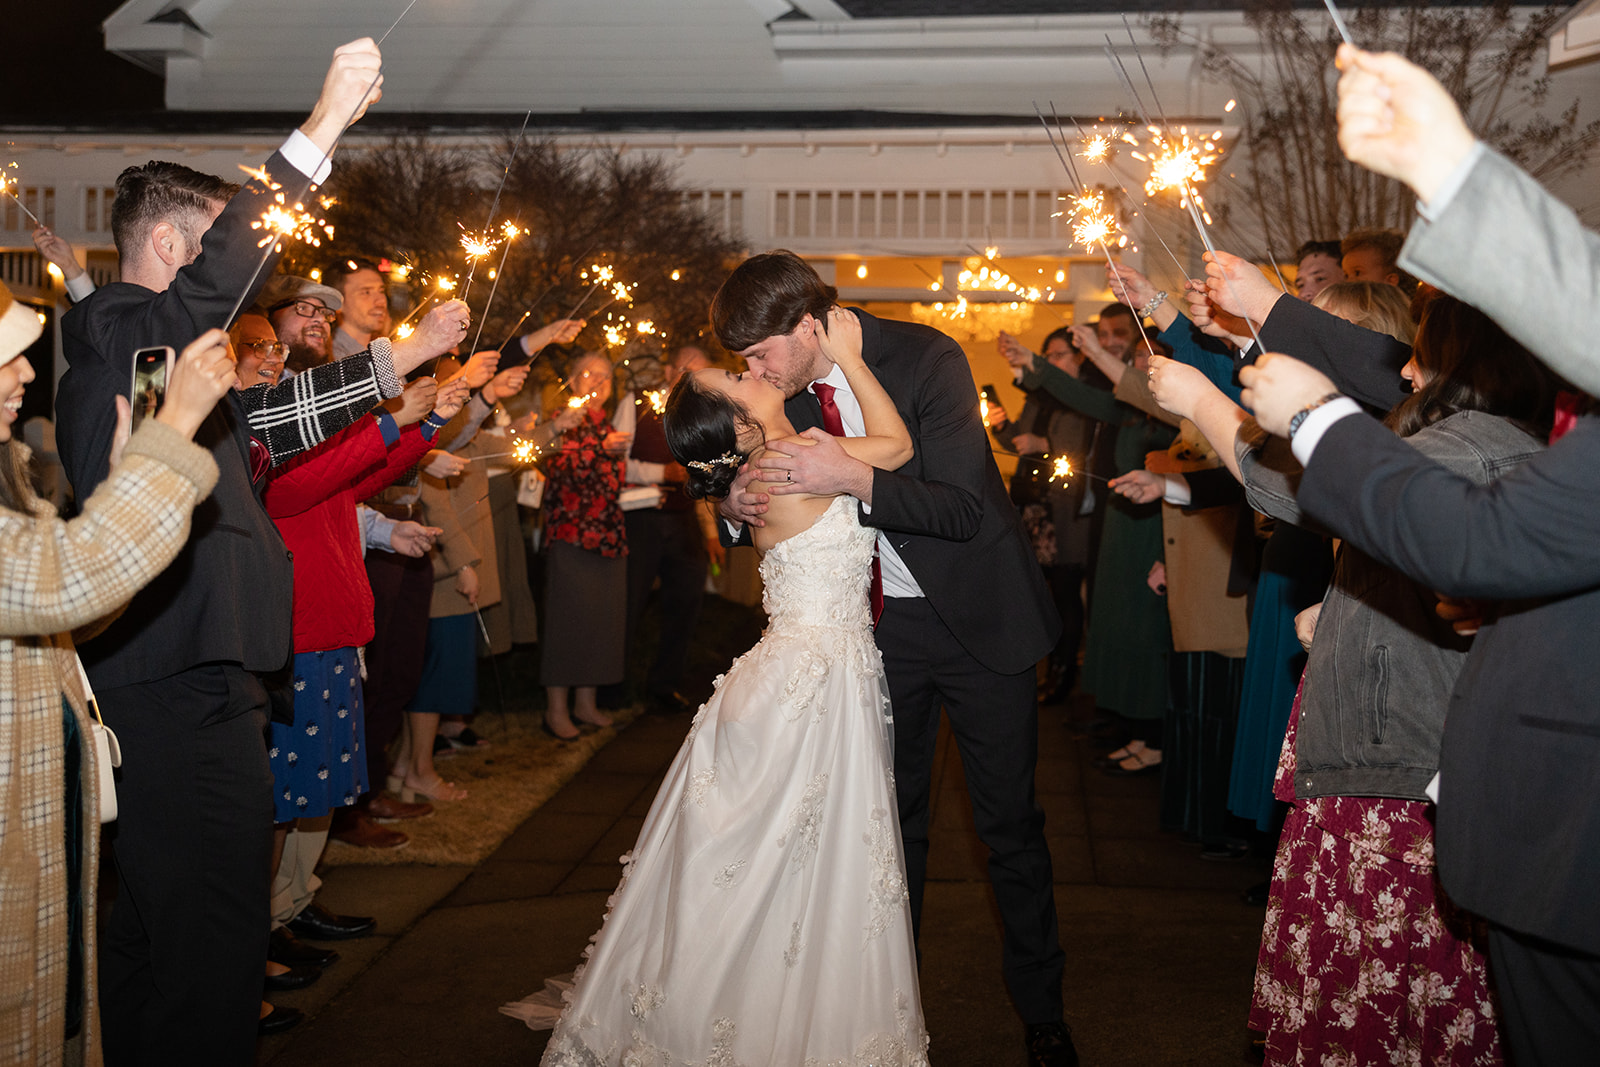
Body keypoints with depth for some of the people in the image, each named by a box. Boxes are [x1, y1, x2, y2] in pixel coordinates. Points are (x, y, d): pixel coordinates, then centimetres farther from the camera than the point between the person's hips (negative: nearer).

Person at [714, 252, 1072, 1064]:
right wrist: (739, 503, -14)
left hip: (974, 615, -4)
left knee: (1009, 822, 6)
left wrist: (852, 476, -37)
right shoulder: (784, 387, -4)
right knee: (890, 817, 15)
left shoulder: (925, 359, -20)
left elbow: (962, 508, -25)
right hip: (878, 623, 4)